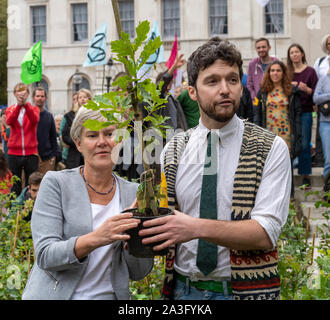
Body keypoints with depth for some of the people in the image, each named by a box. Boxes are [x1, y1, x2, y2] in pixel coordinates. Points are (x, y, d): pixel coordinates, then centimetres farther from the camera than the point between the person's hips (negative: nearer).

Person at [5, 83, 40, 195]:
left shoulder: (34, 108, 7)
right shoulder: (10, 109, 9)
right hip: (14, 153, 1)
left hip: (31, 153, 0)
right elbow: (9, 121, -14)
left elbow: (35, 120, -17)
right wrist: (19, 105, -26)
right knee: (15, 187, 2)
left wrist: (25, 104, -29)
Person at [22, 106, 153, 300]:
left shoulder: (133, 193, 3)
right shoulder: (56, 183, -4)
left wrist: (135, 231, -14)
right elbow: (45, 256, -13)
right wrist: (96, 238, -26)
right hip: (55, 294, -2)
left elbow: (139, 273, 3)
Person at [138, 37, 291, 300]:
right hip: (182, 288, 3)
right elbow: (164, 216, 5)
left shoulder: (271, 148, -9)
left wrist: (198, 228, -30)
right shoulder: (173, 150, 2)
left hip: (243, 289, -3)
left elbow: (266, 233, -18)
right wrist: (144, 232, -17)